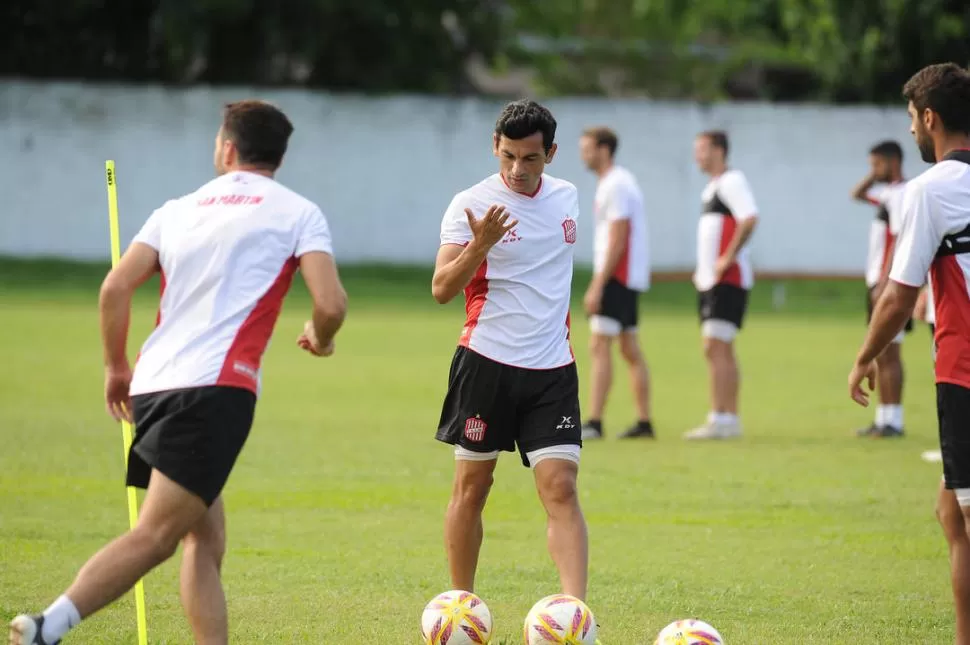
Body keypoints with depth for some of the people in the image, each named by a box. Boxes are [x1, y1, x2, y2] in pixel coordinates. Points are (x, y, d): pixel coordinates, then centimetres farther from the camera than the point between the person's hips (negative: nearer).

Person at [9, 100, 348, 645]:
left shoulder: (178, 210, 18)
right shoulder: (298, 213, 7)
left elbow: (116, 287, 7)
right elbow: (331, 304, -5)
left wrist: (117, 367, 20)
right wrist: (320, 338, 18)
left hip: (152, 387, 6)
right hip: (217, 387, -6)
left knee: (206, 539, 13)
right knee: (156, 536, -14)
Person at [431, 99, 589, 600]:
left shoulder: (567, 197, 8)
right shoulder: (471, 205, -7)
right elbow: (442, 289, -15)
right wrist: (480, 245, -30)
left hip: (552, 370, 3)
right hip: (487, 364, -3)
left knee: (560, 487, -9)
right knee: (471, 484, 5)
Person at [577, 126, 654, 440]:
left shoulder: (616, 186, -14)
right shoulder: (617, 182, 17)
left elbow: (617, 241, -19)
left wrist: (597, 286, -21)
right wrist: (600, 283, 21)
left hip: (618, 276, -10)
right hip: (628, 279, 10)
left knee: (599, 347, -13)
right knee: (630, 350, 11)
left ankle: (594, 423, -19)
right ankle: (644, 423, 13)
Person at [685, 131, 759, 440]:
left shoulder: (732, 181, -11)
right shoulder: (712, 187, 19)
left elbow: (749, 219, -25)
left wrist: (727, 259, -23)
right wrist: (703, 269, 17)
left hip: (728, 279, -10)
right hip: (710, 281, 10)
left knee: (717, 347, -12)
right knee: (717, 350, 11)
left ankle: (718, 421, -13)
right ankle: (730, 419, 15)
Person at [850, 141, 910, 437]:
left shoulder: (901, 195, -14)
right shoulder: (887, 194, 15)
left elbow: (900, 242, -21)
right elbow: (857, 194, 32)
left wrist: (885, 284, -24)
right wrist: (874, 175, 14)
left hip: (890, 284, -10)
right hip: (878, 282, 10)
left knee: (888, 352, -9)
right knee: (879, 354, 12)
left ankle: (893, 420, -9)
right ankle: (883, 417, 15)